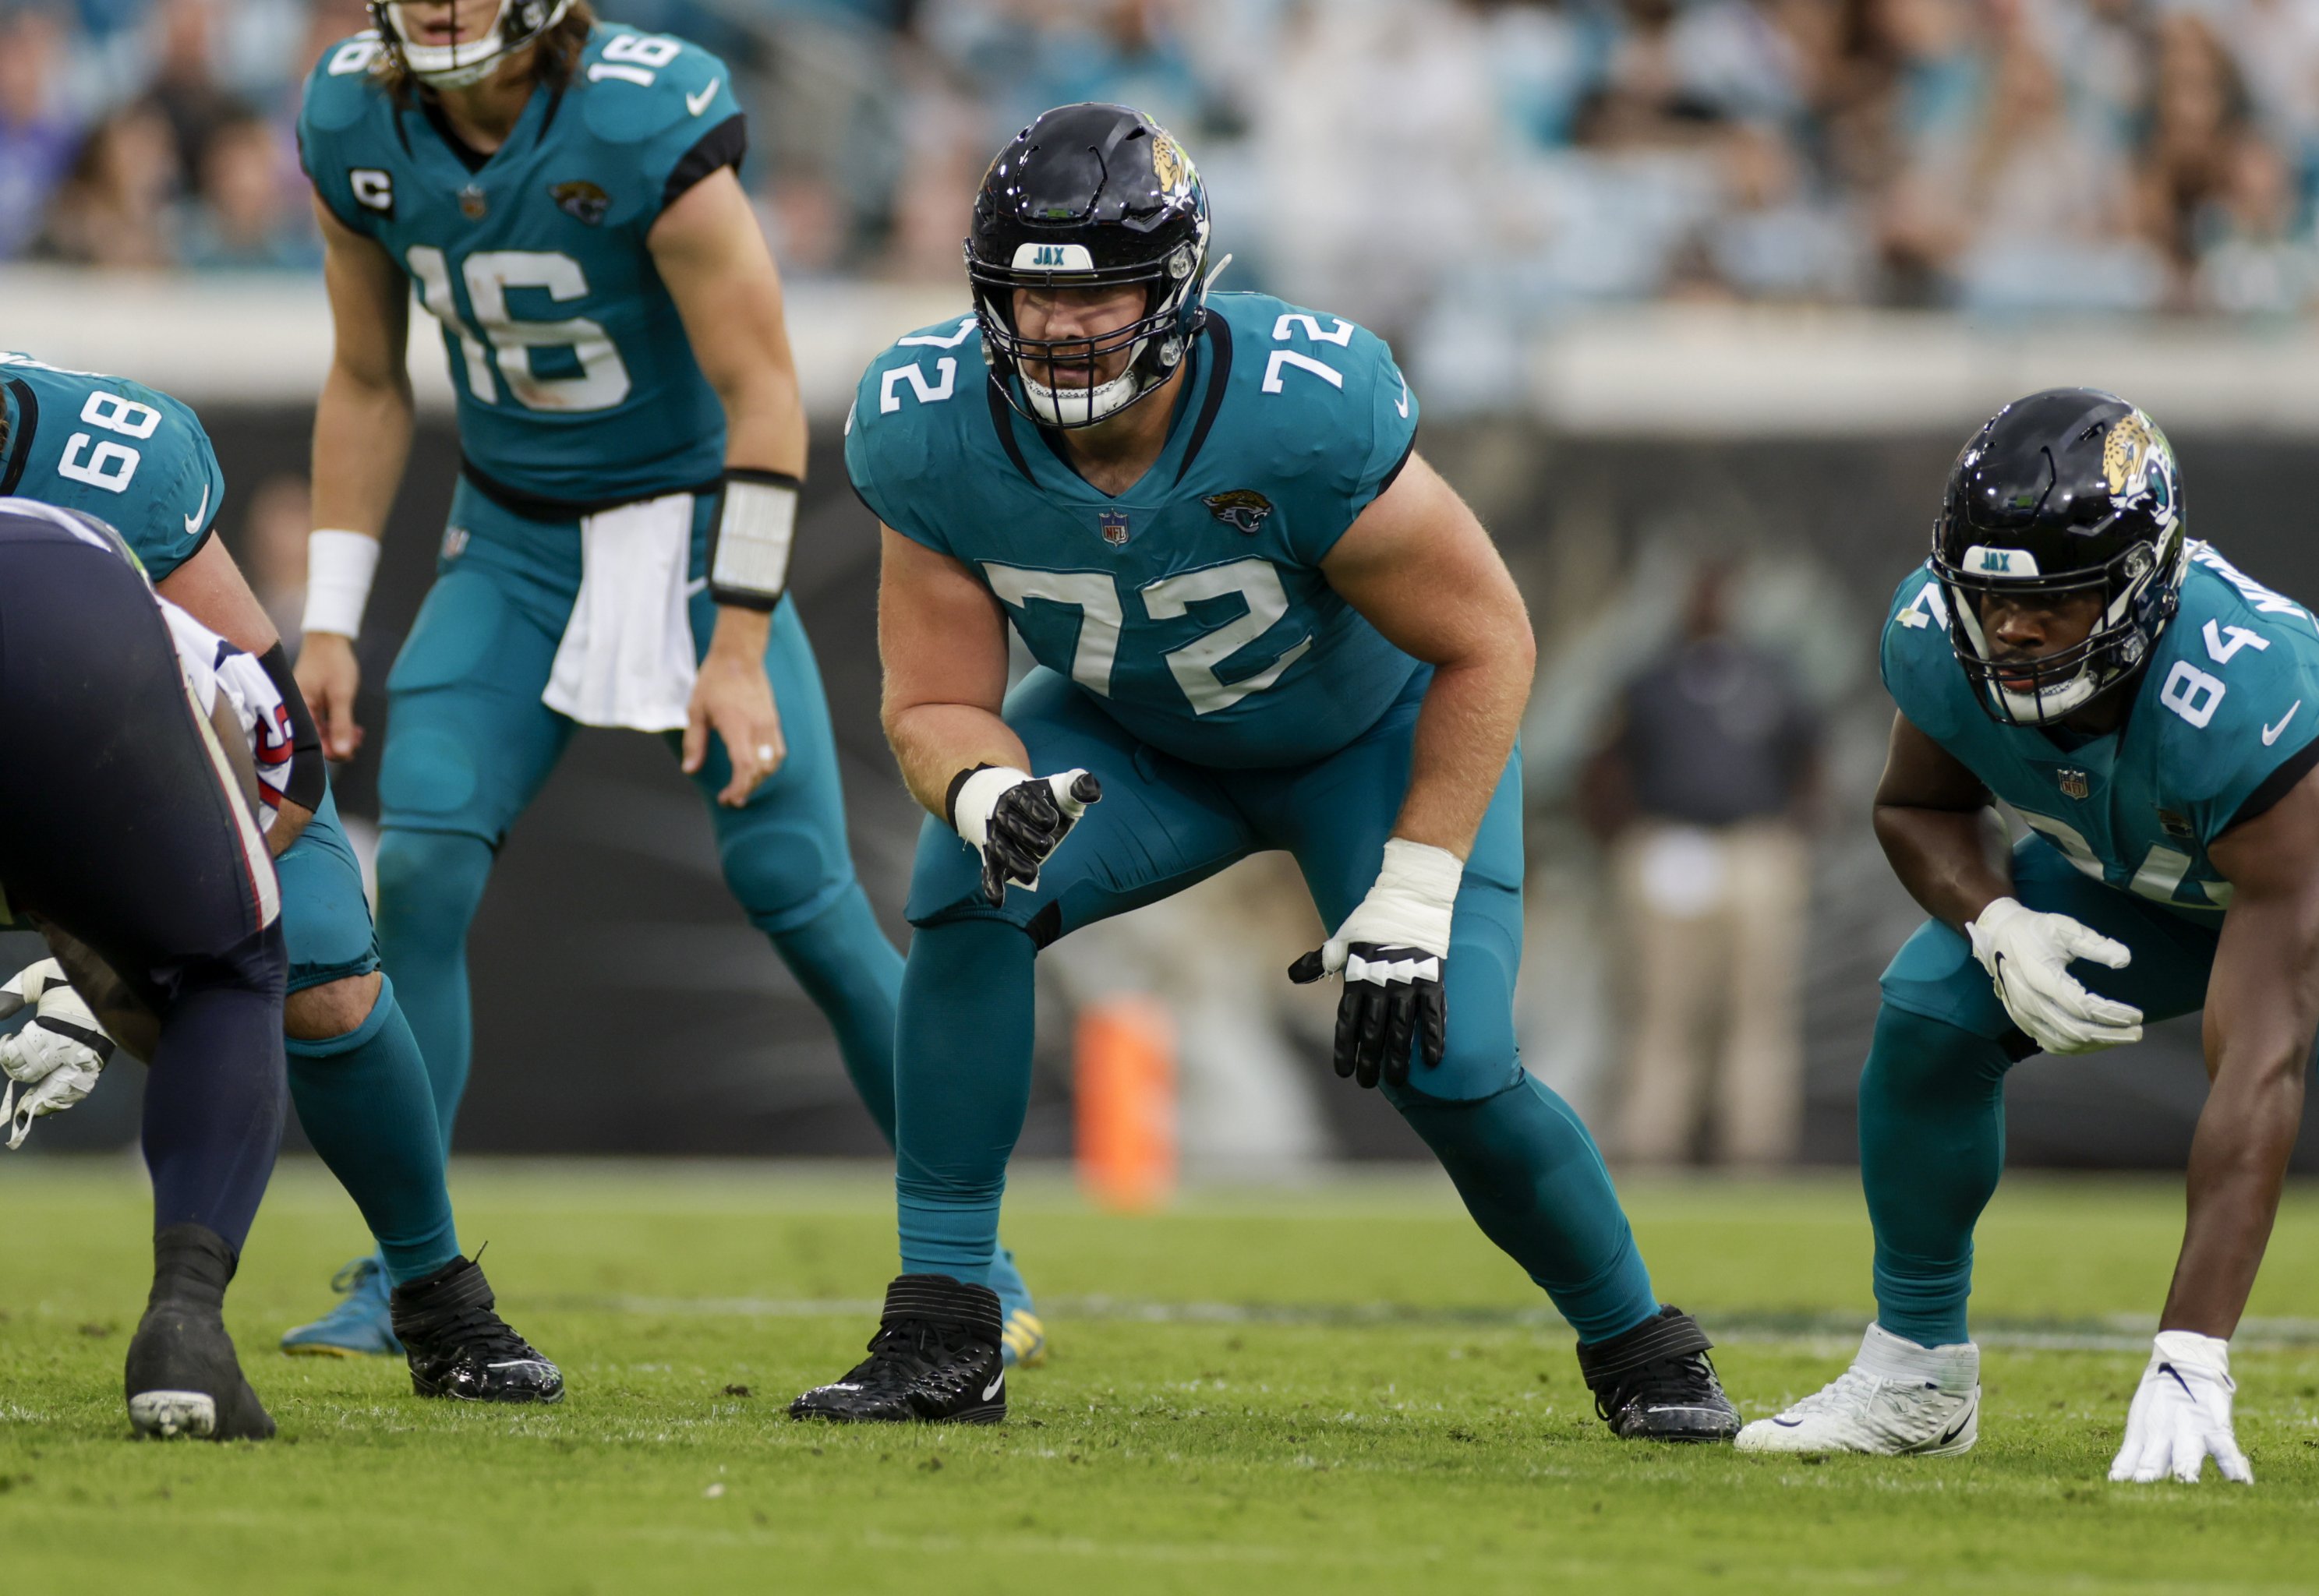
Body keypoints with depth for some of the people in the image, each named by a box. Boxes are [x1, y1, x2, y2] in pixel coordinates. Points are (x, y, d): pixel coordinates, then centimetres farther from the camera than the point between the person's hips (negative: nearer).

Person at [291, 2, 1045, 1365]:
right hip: (512, 538, 4)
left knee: (800, 891, -10)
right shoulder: (356, 125, -7)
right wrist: (330, 622, 3)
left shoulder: (647, 122, -25)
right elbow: (369, 385, 7)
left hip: (687, 523, -4)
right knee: (419, 865, -12)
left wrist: (738, 652, -21)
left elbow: (765, 398, -20)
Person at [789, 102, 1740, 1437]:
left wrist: (1413, 895, -26)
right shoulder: (933, 433, -26)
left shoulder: (1304, 418, -38)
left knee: (1448, 1064, -16)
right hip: (1136, 737, 3)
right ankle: (943, 1340, -16)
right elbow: (937, 705, -17)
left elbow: (1486, 644, -25)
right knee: (967, 896, -24)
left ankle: (1641, 1349, 13)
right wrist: (989, 795, -42)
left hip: (1376, 735, -3)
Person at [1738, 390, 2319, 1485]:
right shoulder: (1938, 637, -28)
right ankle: (1916, 1375, 7)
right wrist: (1998, 925, -27)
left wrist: (2190, 1362, -52)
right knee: (1928, 1015, -13)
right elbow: (1918, 807, -2)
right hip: (2137, 884, 5)